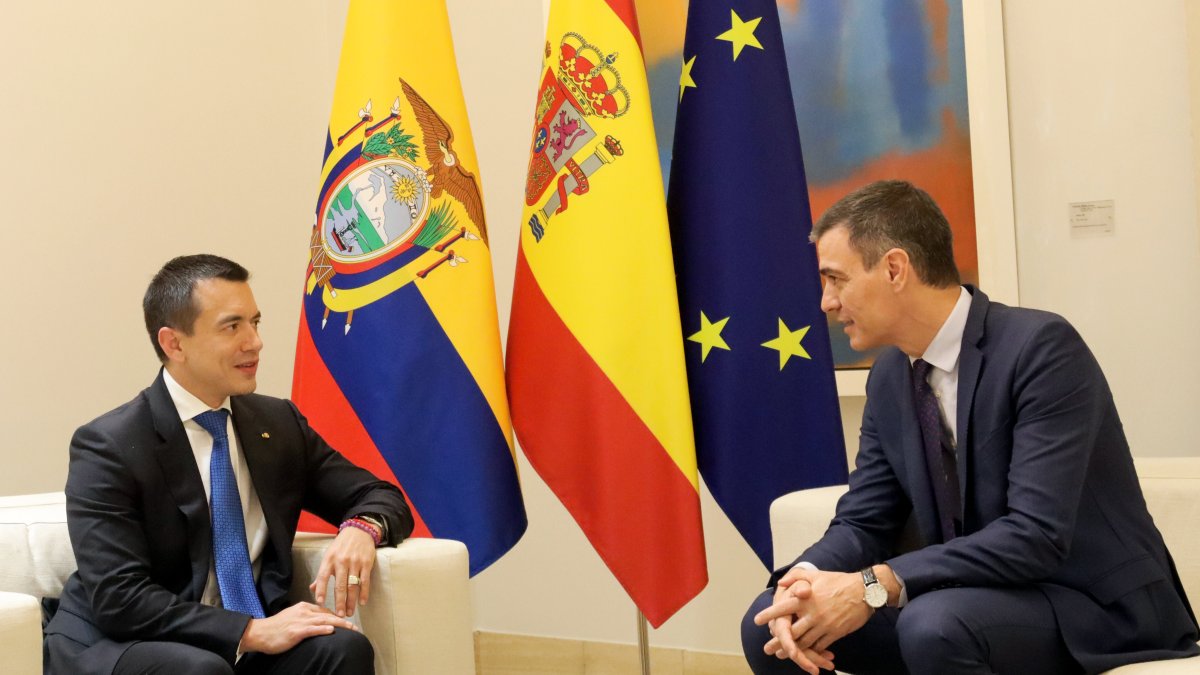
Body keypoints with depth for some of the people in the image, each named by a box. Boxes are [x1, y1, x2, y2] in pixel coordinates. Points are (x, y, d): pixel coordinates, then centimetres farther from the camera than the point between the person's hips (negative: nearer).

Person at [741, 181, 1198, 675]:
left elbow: (1037, 535, -28)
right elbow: (863, 522, 7)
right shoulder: (890, 375, 4)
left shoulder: (1041, 348, -20)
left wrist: (875, 587, -32)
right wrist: (804, 580, -17)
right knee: (769, 625, -7)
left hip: (1096, 604, -7)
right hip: (974, 600, 7)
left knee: (933, 624, -35)